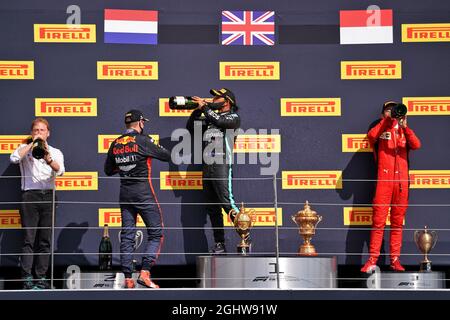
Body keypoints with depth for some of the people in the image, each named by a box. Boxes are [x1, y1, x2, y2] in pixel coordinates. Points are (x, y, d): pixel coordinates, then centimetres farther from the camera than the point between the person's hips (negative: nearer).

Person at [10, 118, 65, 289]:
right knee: (28, 239, -7)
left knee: (45, 240, 1)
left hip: (48, 196, 2)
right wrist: (32, 144, -5)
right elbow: (14, 159, -10)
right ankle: (27, 279, -8)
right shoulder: (25, 148, 12)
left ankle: (41, 277, 4)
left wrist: (48, 159, -24)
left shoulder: (55, 152, 16)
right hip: (30, 196, -2)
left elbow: (60, 170, -4)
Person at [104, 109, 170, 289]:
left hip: (125, 194, 6)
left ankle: (128, 279, 7)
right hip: (143, 193, -6)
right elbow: (167, 156, -4)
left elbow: (108, 170, 16)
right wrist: (158, 148, 15)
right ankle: (144, 273, -13)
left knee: (127, 236, 9)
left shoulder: (115, 144, 7)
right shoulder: (143, 141, -10)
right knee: (156, 233, 1)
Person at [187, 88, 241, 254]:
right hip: (207, 167, 7)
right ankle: (219, 244, 10)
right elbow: (191, 127, 21)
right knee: (212, 208, 6)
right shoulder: (211, 117, 22)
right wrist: (197, 110, 9)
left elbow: (218, 120, -16)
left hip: (222, 166, -7)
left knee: (227, 202, -17)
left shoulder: (233, 117, 3)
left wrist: (204, 107, -7)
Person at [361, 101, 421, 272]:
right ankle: (372, 260, -8)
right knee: (378, 220, -7)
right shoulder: (380, 130, 13)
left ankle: (395, 260, 6)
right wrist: (388, 120, -13)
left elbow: (416, 145, -2)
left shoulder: (403, 132, 18)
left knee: (398, 221, 3)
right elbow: (371, 136, -11)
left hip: (401, 180, 3)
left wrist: (404, 126, -14)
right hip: (383, 179, -2)